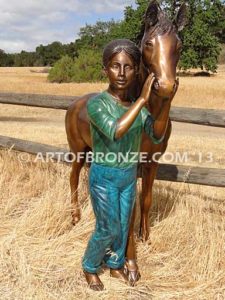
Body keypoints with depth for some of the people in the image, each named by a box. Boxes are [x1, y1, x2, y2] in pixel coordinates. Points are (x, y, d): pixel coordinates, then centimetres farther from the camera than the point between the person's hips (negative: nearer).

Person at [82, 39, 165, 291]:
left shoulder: (137, 104, -4)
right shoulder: (96, 103, -22)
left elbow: (156, 136, -13)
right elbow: (115, 132, -39)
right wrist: (143, 99, -37)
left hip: (129, 176, 5)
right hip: (104, 178, -5)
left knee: (123, 226, 19)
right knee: (108, 229, 6)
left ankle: (115, 265, 44)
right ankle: (89, 267, 34)